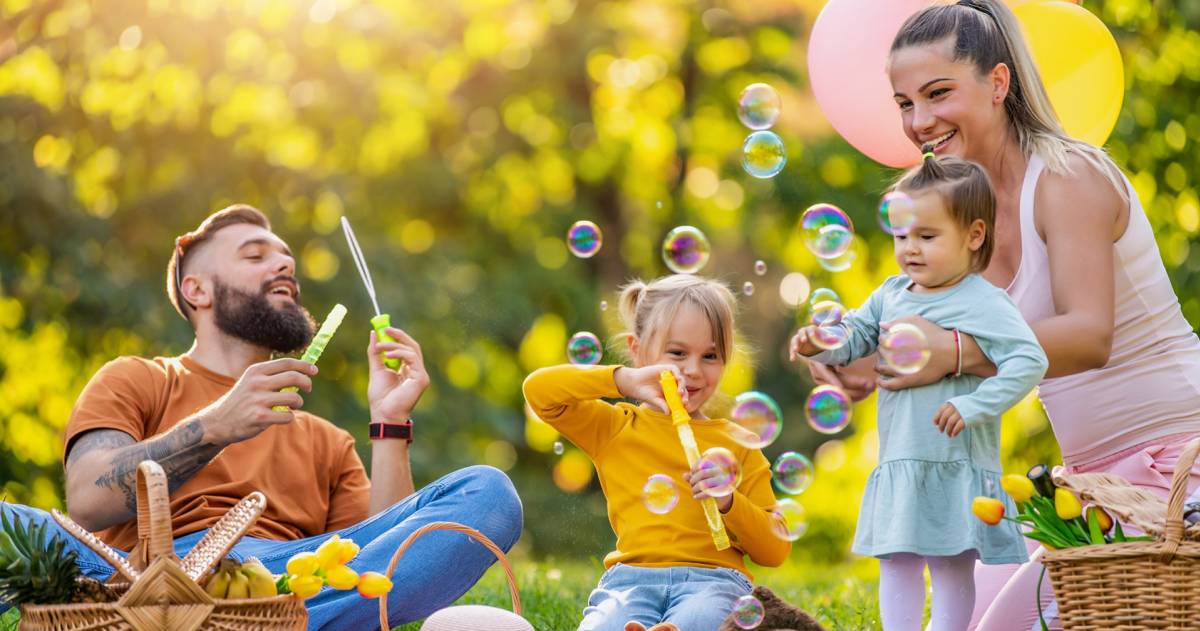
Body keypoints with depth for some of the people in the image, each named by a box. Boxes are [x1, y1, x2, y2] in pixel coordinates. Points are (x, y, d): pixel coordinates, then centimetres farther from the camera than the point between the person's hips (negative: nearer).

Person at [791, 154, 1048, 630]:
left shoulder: (984, 304, -12)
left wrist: (974, 406, -27)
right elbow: (856, 336, 16)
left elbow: (1029, 360, -20)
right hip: (899, 463, 6)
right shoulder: (892, 295, 9)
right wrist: (820, 341, -6)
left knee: (951, 568, 2)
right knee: (896, 563, 10)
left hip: (956, 468, -6)